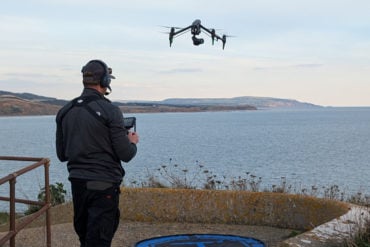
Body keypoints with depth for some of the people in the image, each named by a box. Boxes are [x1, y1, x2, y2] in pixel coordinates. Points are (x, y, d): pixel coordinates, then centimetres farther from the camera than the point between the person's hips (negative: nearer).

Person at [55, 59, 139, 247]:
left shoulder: (64, 112, 5)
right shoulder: (110, 111, -12)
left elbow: (61, 155, 12)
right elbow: (125, 155, -12)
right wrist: (133, 142, 8)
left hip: (77, 182, 6)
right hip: (103, 185, -6)